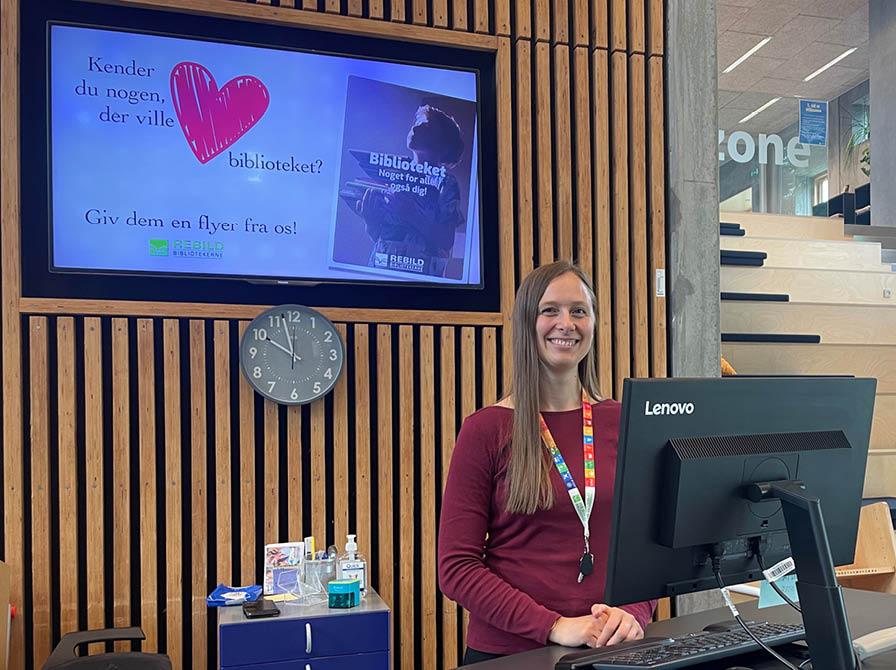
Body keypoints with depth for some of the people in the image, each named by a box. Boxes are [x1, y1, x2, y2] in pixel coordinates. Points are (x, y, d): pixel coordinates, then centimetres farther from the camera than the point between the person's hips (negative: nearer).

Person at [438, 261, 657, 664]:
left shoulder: (623, 423, 4)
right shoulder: (486, 430, -5)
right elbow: (456, 568, -7)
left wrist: (634, 612, -9)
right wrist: (553, 626, -15)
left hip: (609, 648, 3)